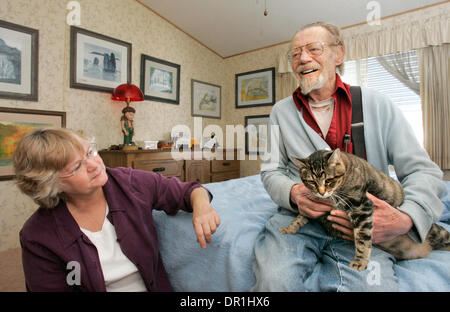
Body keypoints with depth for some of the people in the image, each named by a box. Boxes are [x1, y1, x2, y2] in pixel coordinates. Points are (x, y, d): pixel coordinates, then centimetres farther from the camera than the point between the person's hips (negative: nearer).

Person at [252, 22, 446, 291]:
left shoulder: (377, 104, 6)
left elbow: (423, 170, 4)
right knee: (276, 280, -25)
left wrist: (405, 218, -16)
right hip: (298, 217, 1)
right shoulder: (282, 111, 9)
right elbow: (271, 171, 8)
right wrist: (293, 193, -15)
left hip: (360, 228, 0)